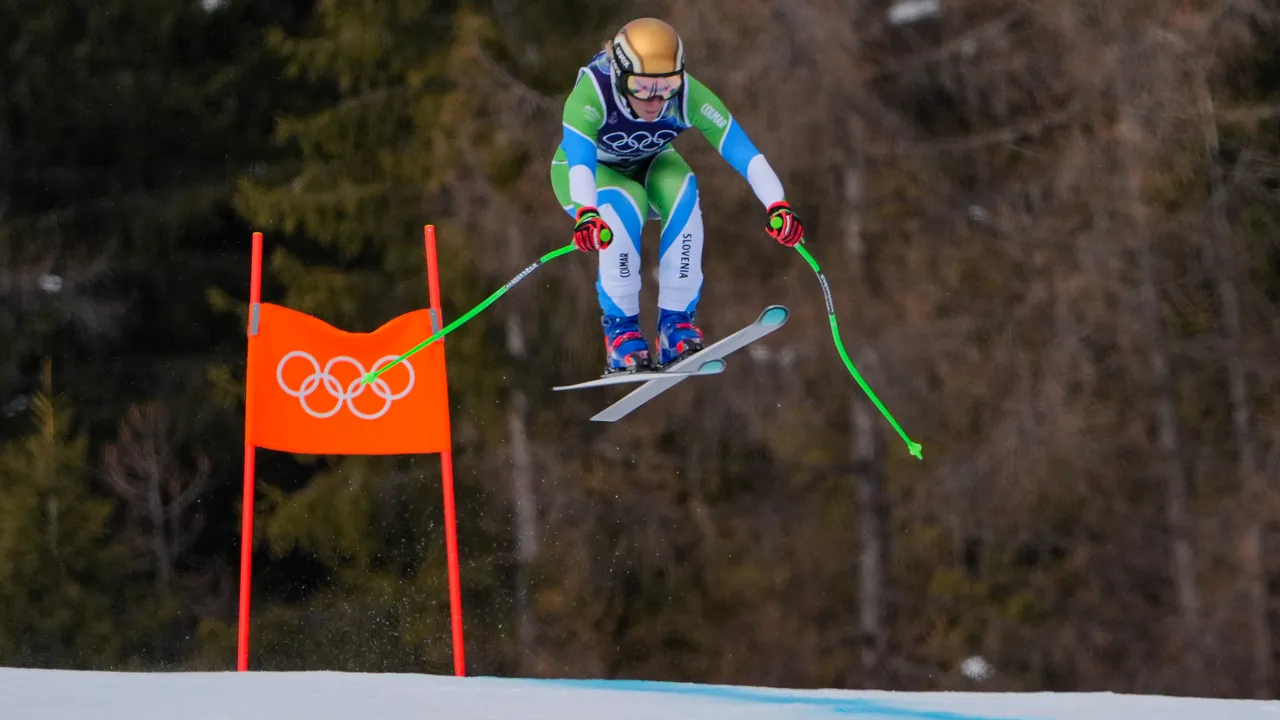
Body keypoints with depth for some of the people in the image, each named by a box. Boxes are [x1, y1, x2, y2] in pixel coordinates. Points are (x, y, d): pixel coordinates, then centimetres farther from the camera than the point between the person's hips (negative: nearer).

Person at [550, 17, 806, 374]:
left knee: (684, 191, -31)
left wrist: (776, 205, -56)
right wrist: (586, 215, -72)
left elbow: (741, 149, -39)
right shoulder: (591, 95, -37)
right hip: (593, 172, -3)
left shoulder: (689, 96, -30)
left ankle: (676, 322, -21)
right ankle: (619, 330, -18)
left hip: (651, 166, 3)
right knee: (623, 207, -35)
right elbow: (579, 160, -52)